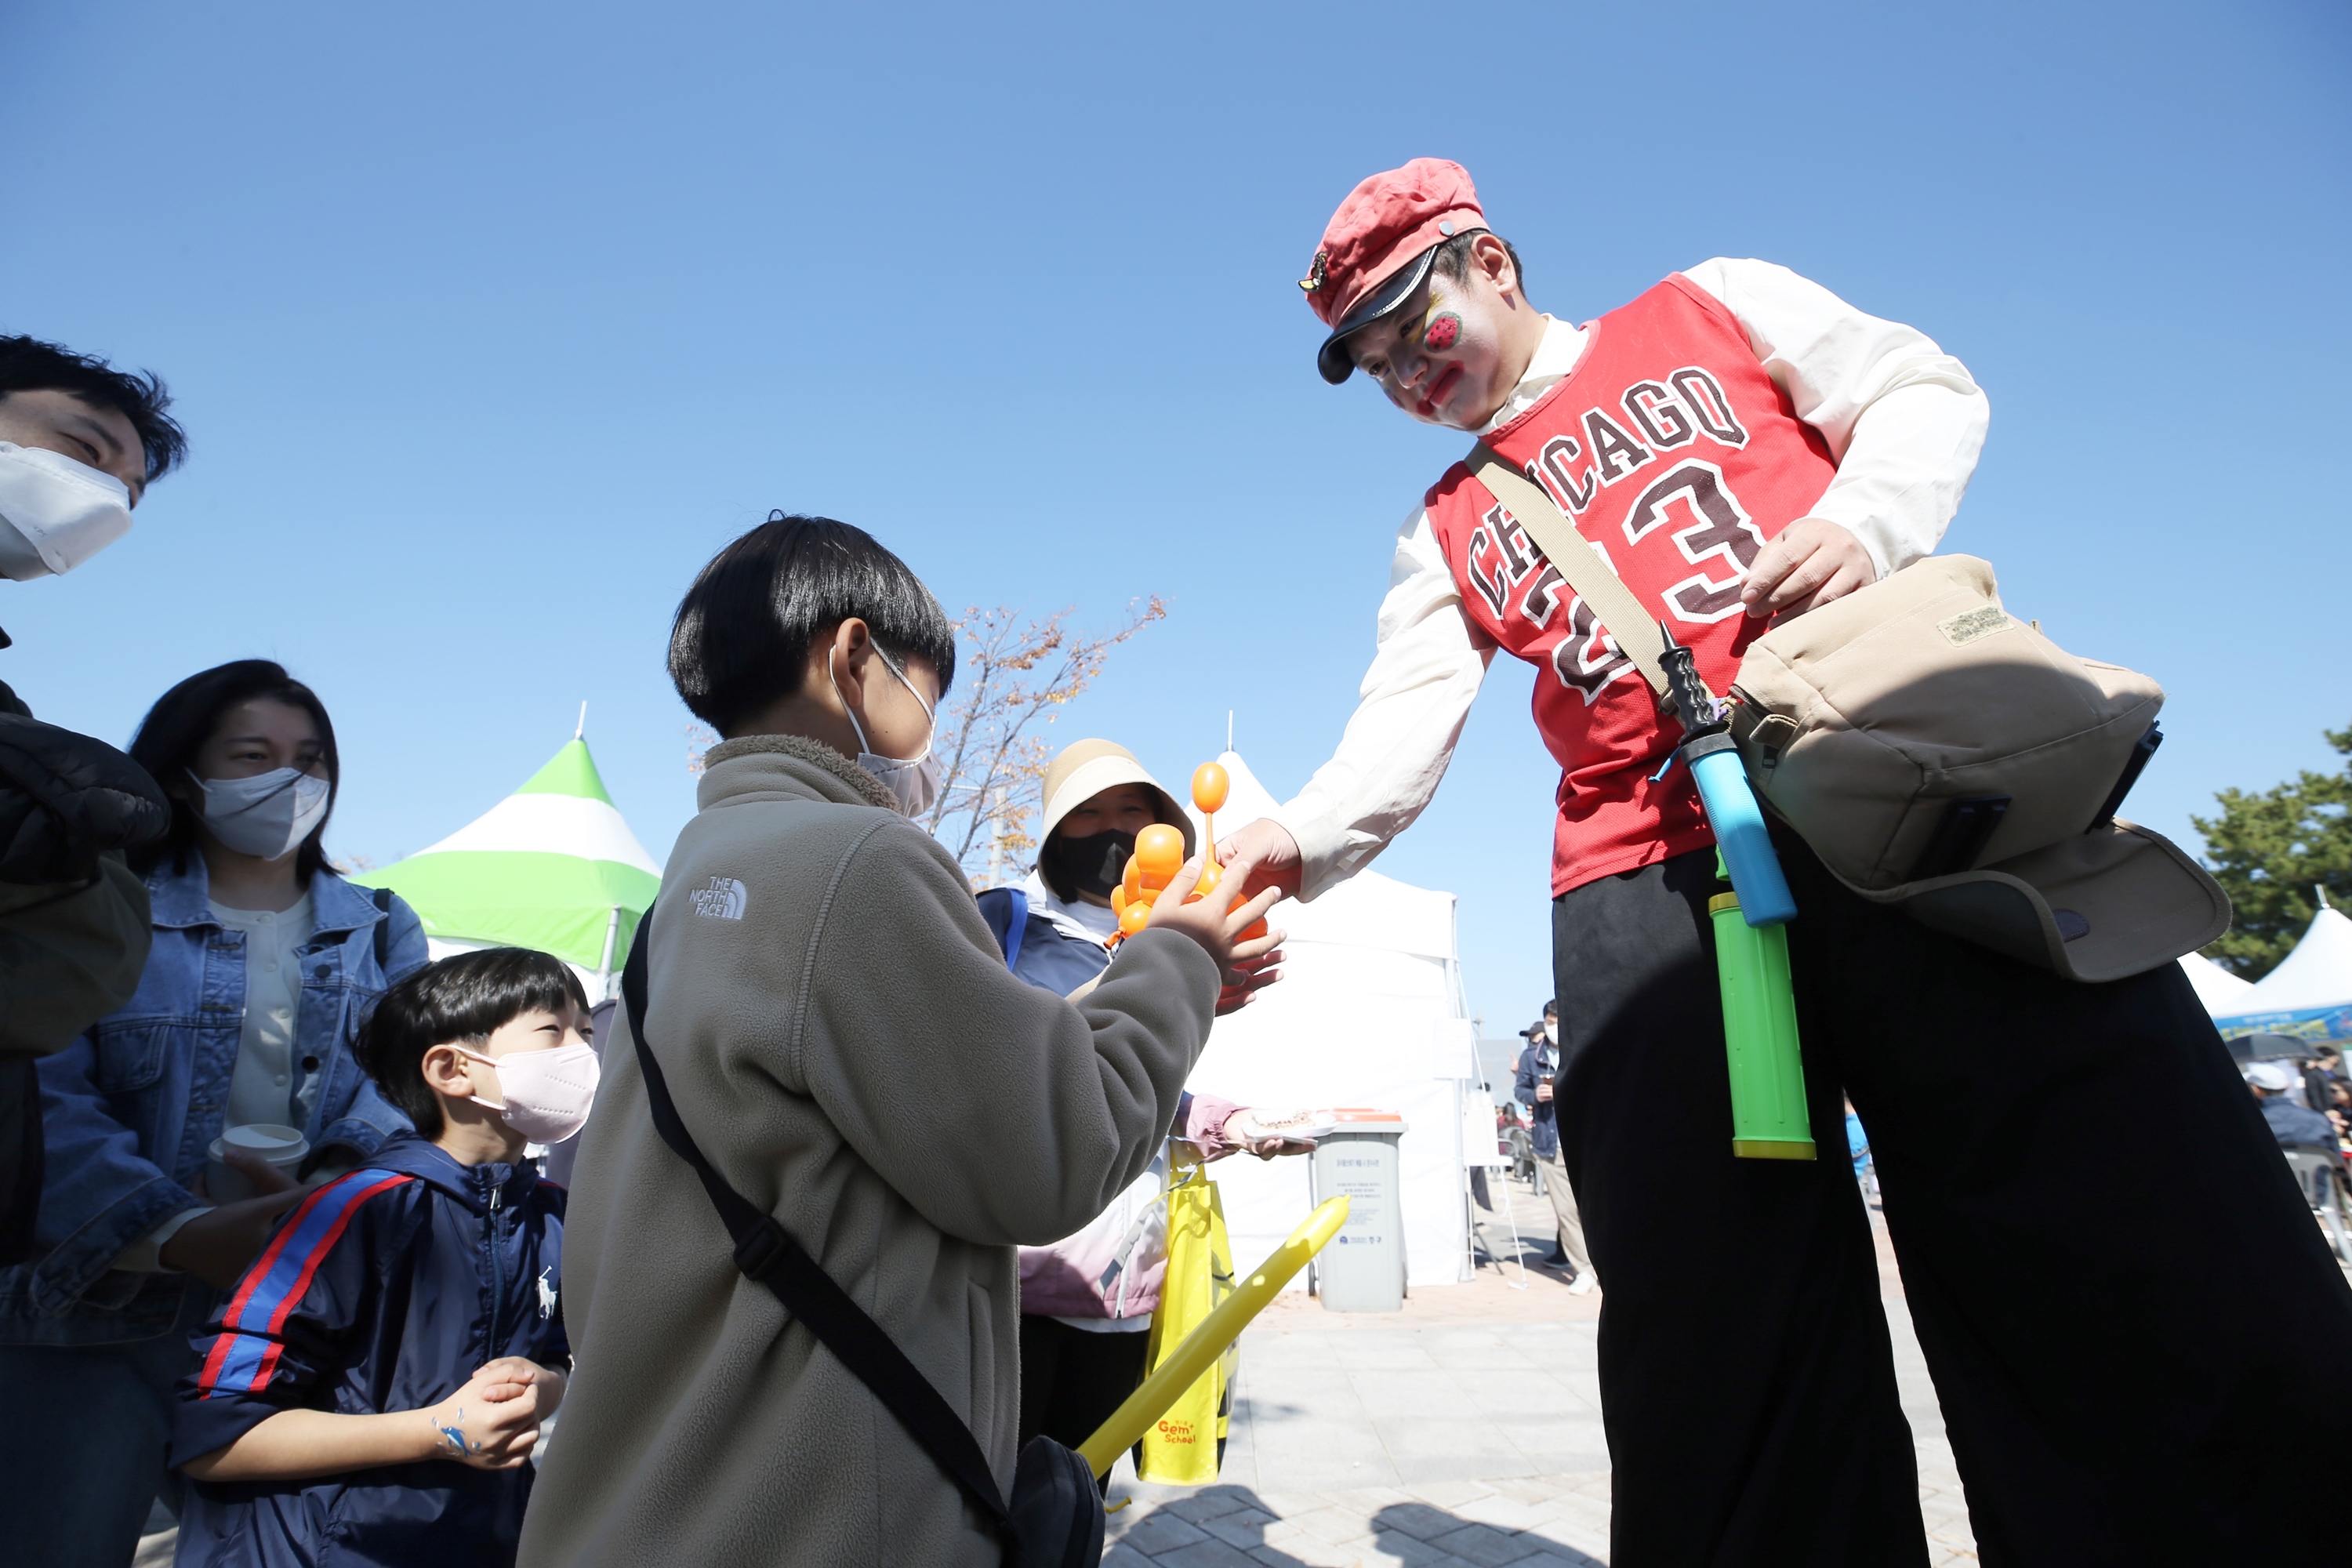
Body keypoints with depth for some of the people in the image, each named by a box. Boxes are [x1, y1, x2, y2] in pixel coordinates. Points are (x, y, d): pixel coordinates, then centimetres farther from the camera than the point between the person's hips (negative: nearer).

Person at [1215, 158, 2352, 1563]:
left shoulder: (1710, 310, 19)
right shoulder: (1447, 536, 21)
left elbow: (1925, 391, 16)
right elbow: (1407, 722, 8)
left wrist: (1865, 520, -6)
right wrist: (1305, 836, -11)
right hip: (1645, 888, 2)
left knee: (2134, 1254, -4)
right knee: (1719, 1335, 0)